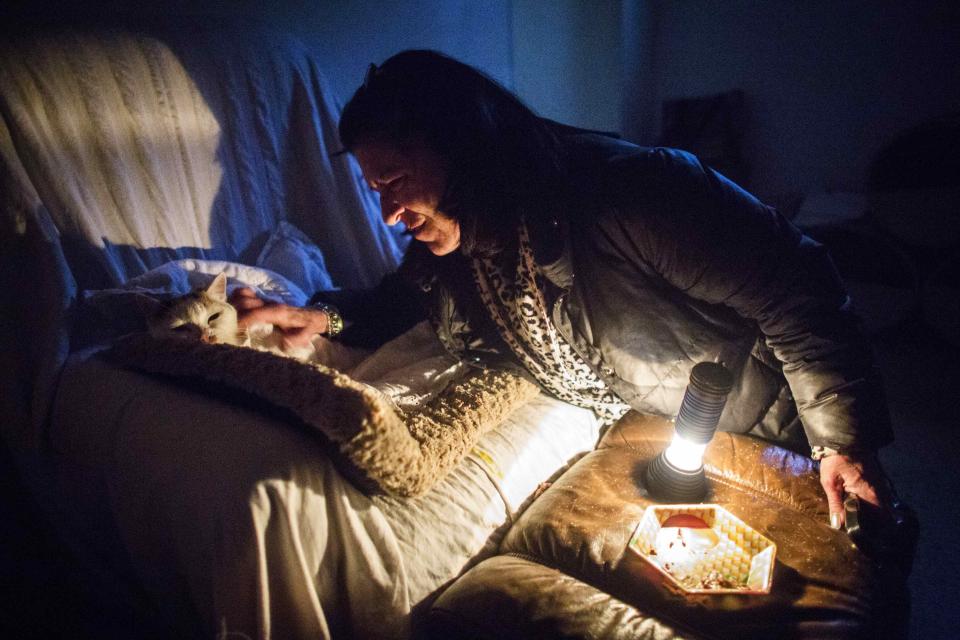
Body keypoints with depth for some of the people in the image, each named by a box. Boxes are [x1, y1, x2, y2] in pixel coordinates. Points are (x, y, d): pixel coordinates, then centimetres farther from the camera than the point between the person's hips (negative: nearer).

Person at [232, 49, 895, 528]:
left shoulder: (629, 189, -35)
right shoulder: (453, 243, -12)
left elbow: (796, 288, -27)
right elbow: (398, 301, 8)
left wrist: (843, 438, -25)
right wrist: (326, 315, -13)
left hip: (775, 430, -4)